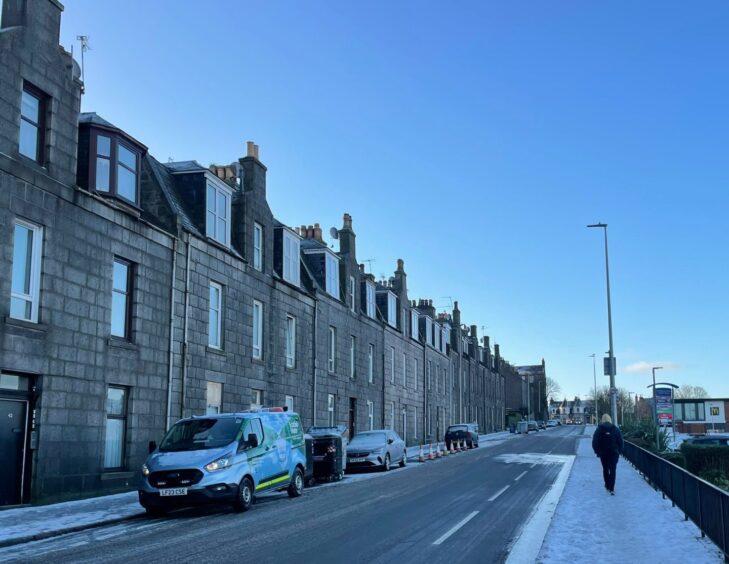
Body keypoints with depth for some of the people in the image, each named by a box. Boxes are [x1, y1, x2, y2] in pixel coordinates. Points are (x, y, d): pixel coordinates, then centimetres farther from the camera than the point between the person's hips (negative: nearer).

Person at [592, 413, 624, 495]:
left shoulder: (599, 430, -3)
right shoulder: (615, 429, -2)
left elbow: (595, 442, -2)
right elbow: (620, 441, -1)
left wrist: (597, 451, 8)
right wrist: (620, 451, 7)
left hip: (603, 453, 1)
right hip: (614, 453, -1)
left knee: (605, 469, 17)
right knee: (612, 470, -2)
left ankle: (607, 486, 25)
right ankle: (612, 489, -10)